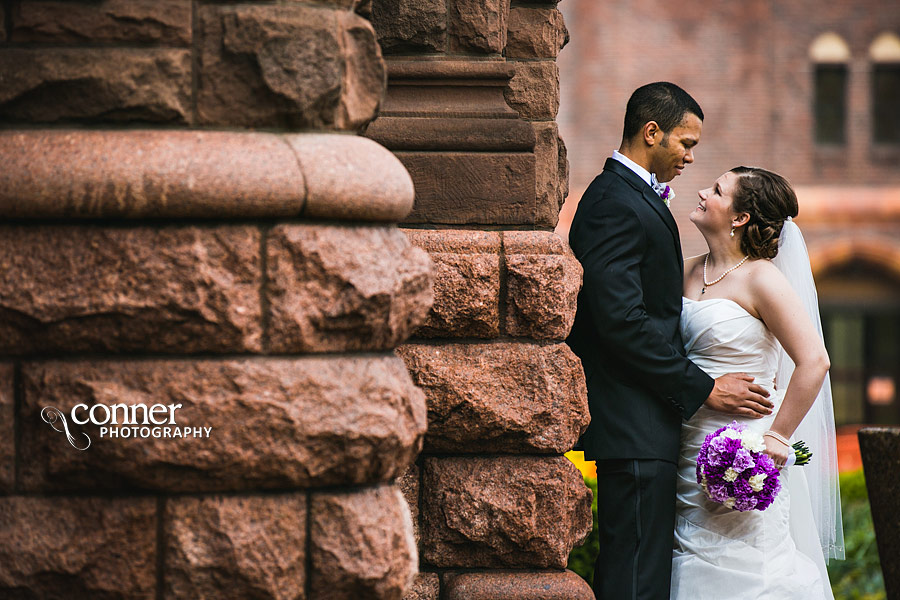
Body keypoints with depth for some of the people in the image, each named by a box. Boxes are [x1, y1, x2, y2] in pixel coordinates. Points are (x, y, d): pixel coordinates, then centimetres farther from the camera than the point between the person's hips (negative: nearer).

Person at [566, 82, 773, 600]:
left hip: (641, 426, 11)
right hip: (636, 427, -11)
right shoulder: (616, 205, -14)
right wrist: (703, 388, -17)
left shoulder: (633, 198, 19)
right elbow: (622, 320, -21)